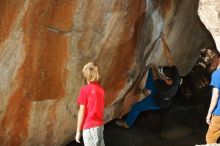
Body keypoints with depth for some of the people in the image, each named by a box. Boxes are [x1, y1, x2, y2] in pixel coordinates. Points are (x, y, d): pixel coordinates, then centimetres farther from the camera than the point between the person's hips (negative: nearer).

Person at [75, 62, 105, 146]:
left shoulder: (85, 90, -12)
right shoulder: (101, 89, 5)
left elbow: (82, 112, -12)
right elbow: (100, 108, 9)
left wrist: (78, 131, -7)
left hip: (89, 127, -6)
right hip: (100, 125, 6)